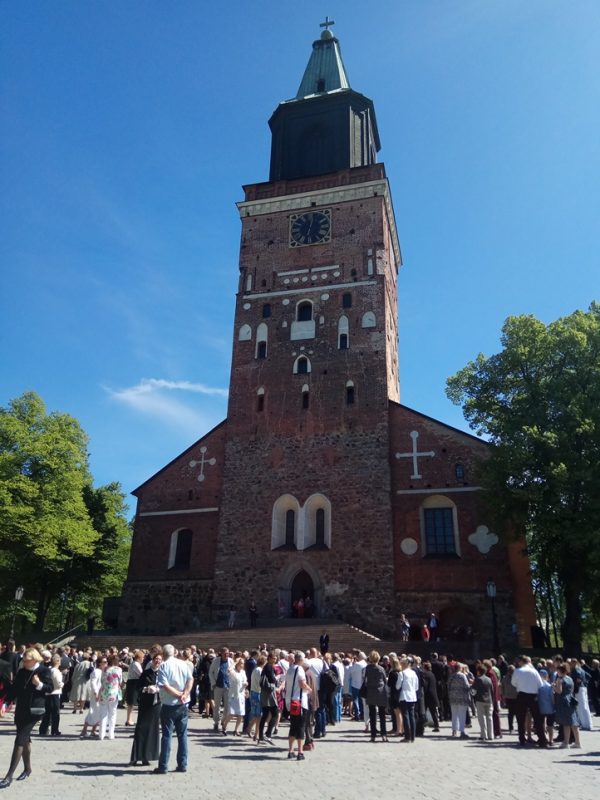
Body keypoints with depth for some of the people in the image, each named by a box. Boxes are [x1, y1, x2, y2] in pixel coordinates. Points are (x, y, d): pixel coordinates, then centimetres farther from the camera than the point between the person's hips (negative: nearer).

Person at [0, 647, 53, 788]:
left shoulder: (44, 671, -10)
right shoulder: (21, 672, 6)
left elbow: (50, 688, -11)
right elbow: (13, 688, 8)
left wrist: (39, 684, -28)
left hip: (34, 710, -6)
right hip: (21, 709, 6)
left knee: (19, 740, -11)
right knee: (25, 739, 17)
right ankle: (27, 768, 33)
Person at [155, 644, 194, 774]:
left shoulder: (163, 666, -9)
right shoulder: (184, 664, 4)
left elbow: (164, 685, -18)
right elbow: (191, 680, -7)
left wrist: (178, 695, -13)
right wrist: (184, 694, -15)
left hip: (169, 705, -4)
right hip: (183, 705, 4)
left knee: (167, 735, 5)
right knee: (182, 734, 11)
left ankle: (163, 766, 8)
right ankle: (182, 765, 15)